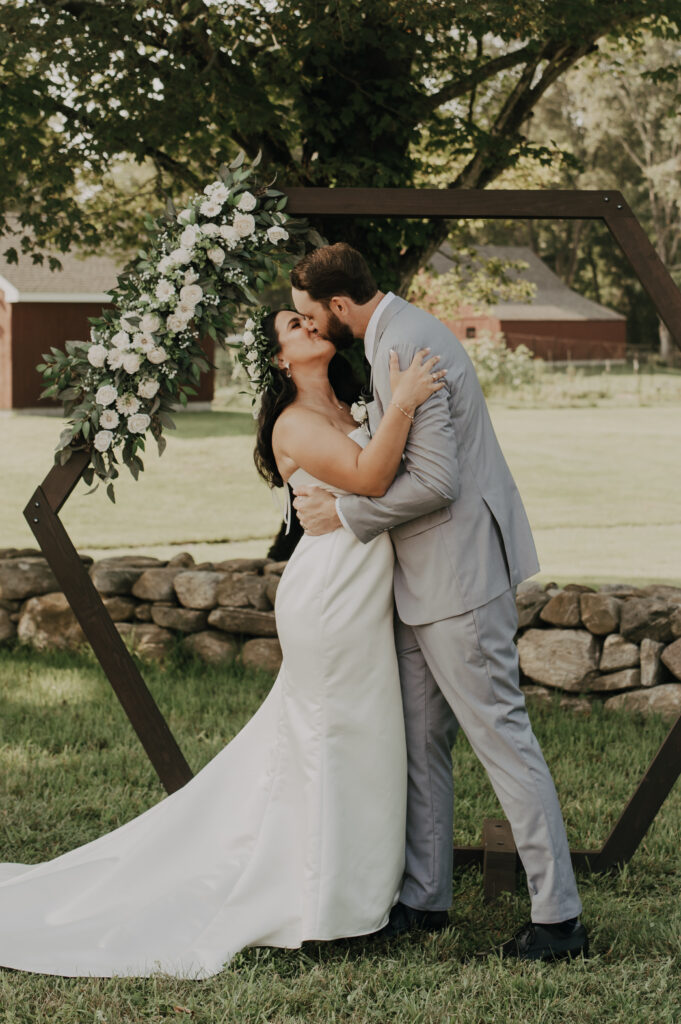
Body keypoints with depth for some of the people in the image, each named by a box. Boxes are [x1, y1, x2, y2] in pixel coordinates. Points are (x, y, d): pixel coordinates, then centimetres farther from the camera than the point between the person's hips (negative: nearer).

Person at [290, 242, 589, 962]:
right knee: (420, 741, 15)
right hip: (424, 577, 10)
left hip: (460, 573, -10)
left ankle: (559, 917, 0)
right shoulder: (395, 336, 13)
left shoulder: (407, 348, -20)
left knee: (500, 734, -6)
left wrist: (347, 514, -14)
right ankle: (424, 898, 25)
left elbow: (436, 479, -24)